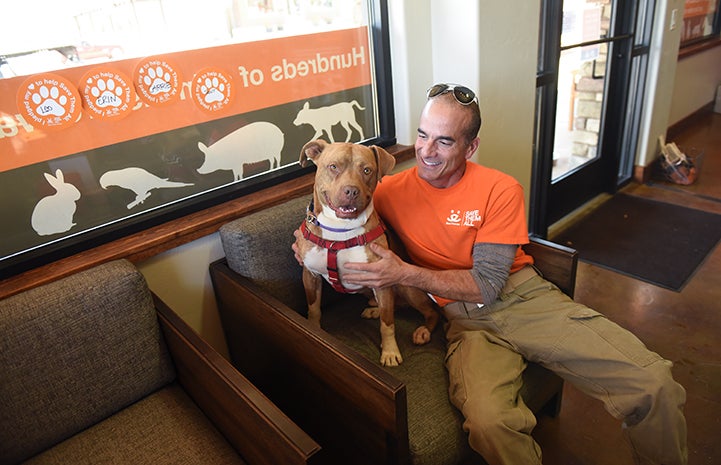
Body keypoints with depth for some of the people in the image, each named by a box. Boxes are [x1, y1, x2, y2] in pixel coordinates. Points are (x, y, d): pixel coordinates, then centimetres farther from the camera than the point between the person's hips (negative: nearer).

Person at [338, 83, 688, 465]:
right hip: (466, 318, -1)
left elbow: (487, 285, -10)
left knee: (654, 385, -11)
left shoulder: (501, 190, -4)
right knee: (489, 421, -33)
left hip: (527, 298, 1)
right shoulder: (390, 191, 1)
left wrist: (406, 273, -20)